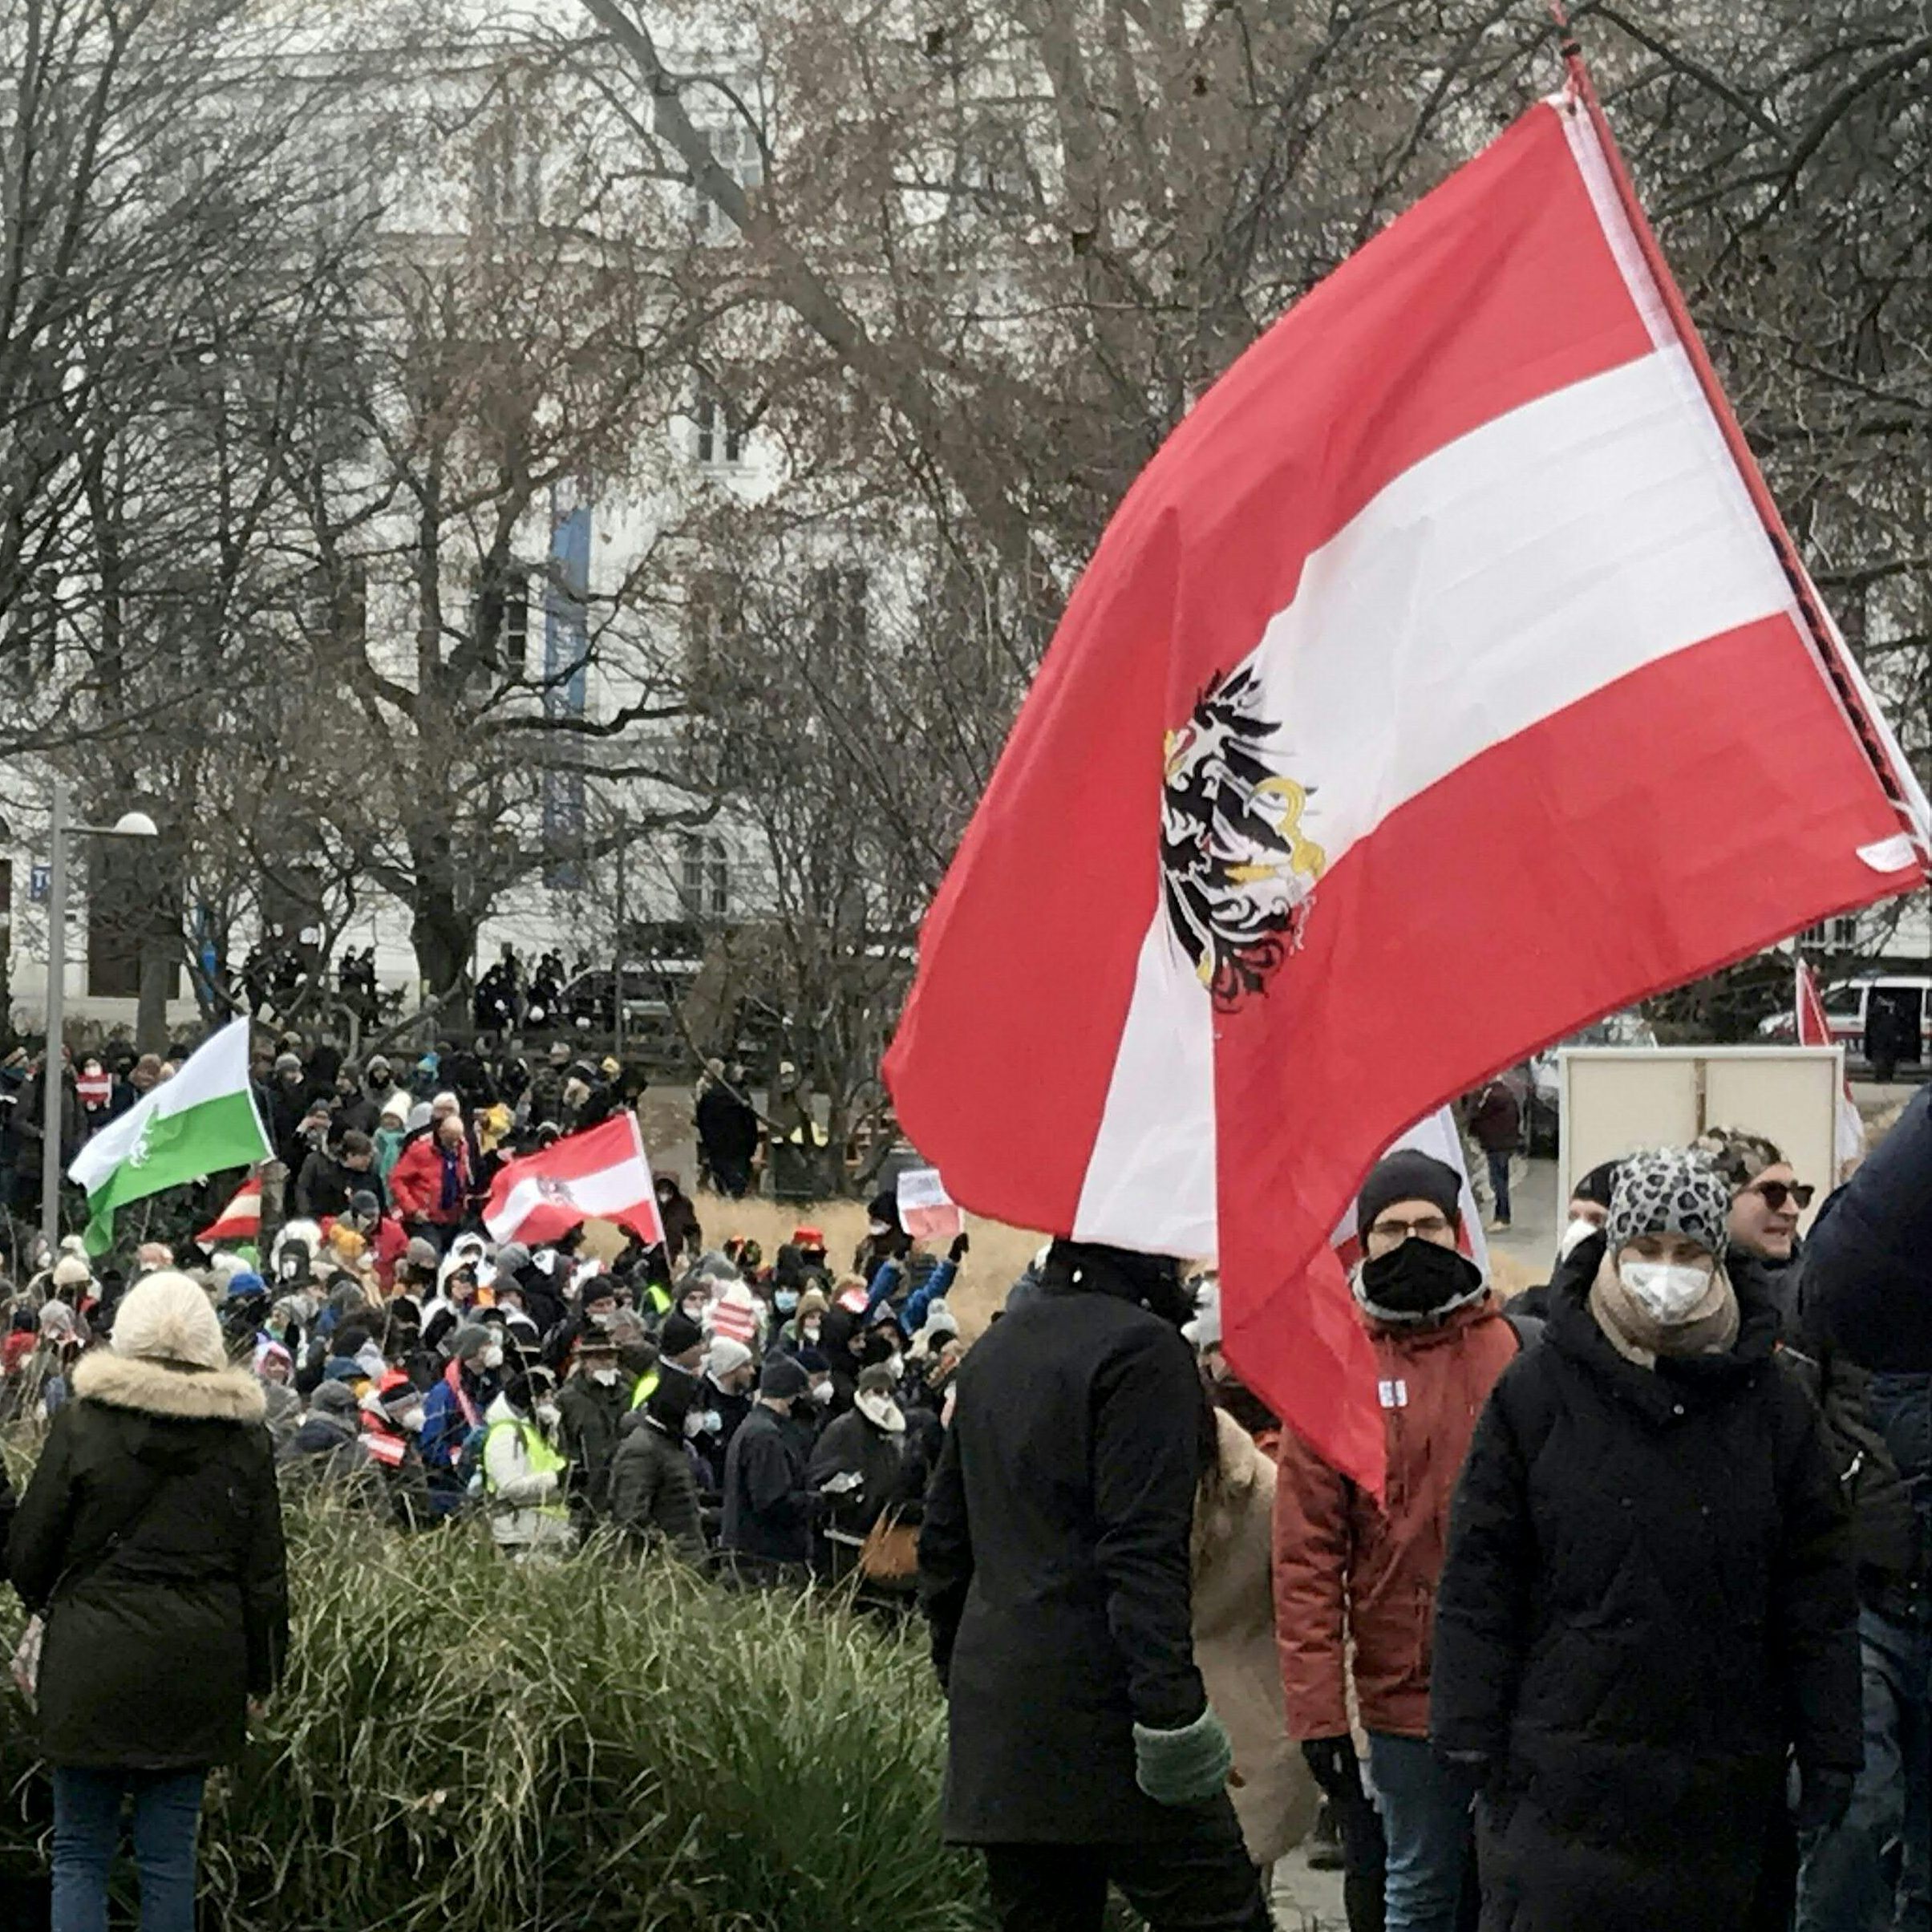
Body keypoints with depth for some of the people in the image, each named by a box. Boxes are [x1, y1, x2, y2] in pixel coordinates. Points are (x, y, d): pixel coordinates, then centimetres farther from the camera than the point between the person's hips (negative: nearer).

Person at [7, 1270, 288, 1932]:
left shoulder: (83, 1423, -6)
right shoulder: (244, 1437, 1)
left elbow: (27, 1553, 1)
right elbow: (264, 1573, 6)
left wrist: (45, 1601, 23)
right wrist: (260, 1675, 16)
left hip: (92, 1663, -2)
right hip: (199, 1672, 2)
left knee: (80, 1853, 5)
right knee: (169, 1853, 7)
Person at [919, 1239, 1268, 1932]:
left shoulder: (994, 1348, 19)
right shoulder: (1142, 1348, -9)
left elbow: (943, 1537, 23)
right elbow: (1145, 1550, -18)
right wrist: (1173, 1708, -20)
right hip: (1096, 1709, -8)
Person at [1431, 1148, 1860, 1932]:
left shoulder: (1772, 1402, 6)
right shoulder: (1538, 1390, 2)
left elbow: (1818, 1590, 8)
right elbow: (1480, 1574, 3)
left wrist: (1830, 1751, 5)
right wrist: (1472, 1734, -2)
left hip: (1725, 1782, 2)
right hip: (1566, 1773, -2)